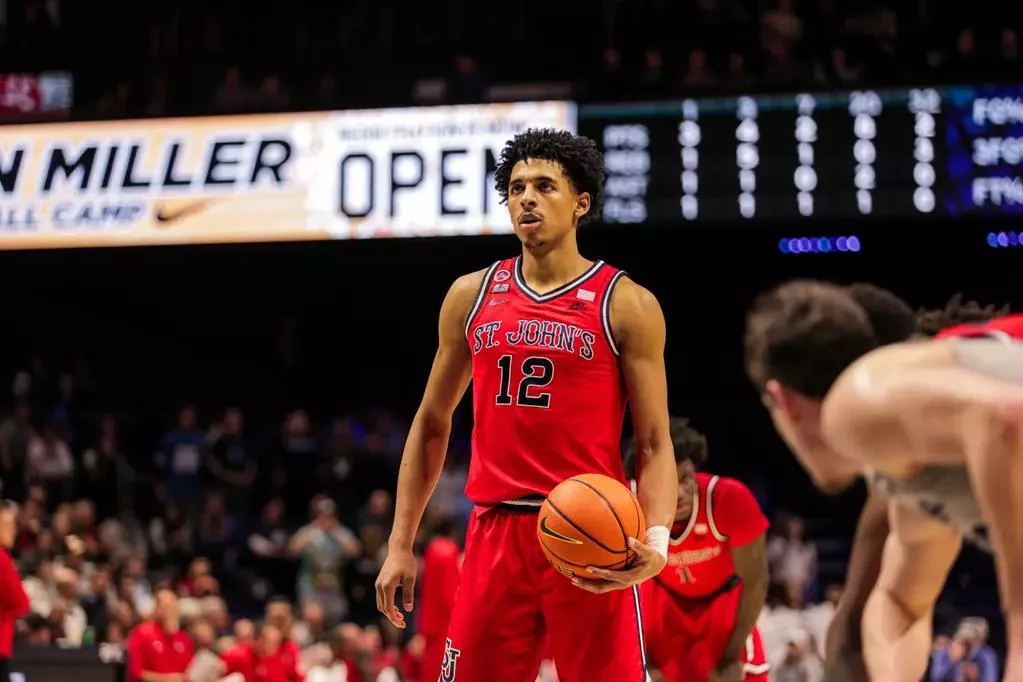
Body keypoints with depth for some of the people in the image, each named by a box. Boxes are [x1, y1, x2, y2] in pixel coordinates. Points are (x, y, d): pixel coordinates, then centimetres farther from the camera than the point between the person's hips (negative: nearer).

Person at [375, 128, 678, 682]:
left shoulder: (627, 305, 0)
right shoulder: (471, 296, 11)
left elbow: (654, 444, -3)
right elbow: (431, 423, 17)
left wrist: (656, 540, -21)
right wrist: (400, 543, 12)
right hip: (495, 531, 3)